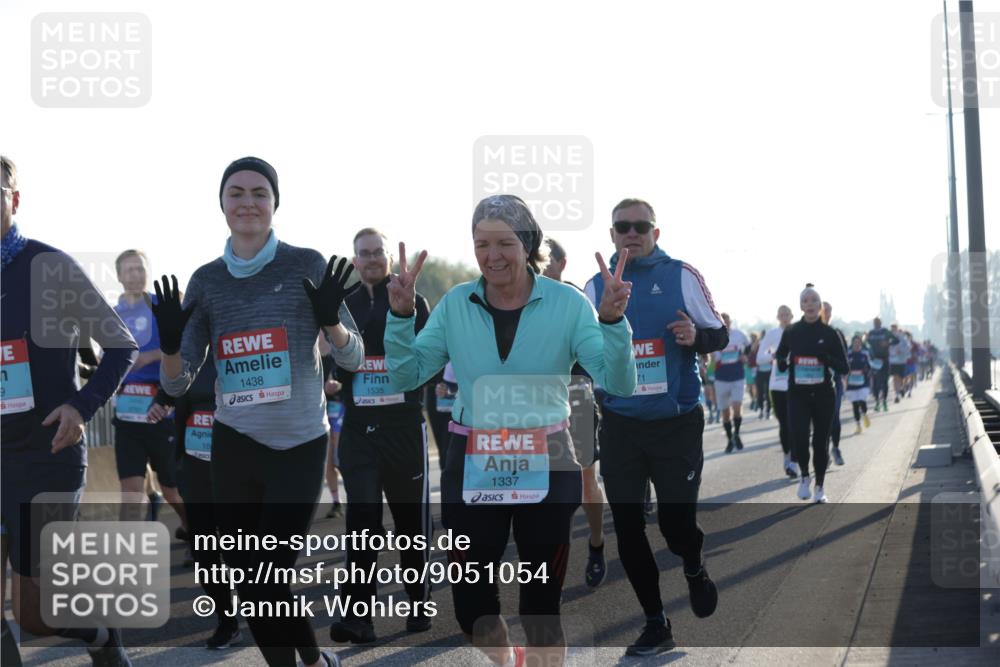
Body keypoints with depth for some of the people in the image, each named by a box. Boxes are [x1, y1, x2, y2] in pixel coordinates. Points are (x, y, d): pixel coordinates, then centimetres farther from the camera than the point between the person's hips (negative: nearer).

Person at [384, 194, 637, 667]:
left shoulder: (567, 303, -7)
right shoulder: (455, 304, -1)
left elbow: (618, 384, -13)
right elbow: (406, 376, 0)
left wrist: (613, 320, -28)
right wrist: (400, 315, -13)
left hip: (545, 468, -2)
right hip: (472, 469, 2)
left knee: (540, 607, 5)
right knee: (471, 605, 10)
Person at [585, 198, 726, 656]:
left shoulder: (682, 276, -1)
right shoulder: (596, 286, 6)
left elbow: (721, 335, 3)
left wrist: (696, 336, -18)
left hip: (677, 423, -3)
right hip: (620, 425, 3)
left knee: (676, 520, -7)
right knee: (627, 528, 4)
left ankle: (694, 570, 31)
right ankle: (656, 625, 19)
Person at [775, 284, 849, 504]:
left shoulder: (829, 333, -2)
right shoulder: (791, 332, 1)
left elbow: (844, 367, 0)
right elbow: (780, 358, 17)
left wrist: (827, 359, -19)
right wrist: (783, 363, -7)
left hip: (823, 395, 0)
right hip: (797, 394, 0)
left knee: (820, 441, 5)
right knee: (799, 437, -17)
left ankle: (820, 486, 21)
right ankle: (804, 475, 10)